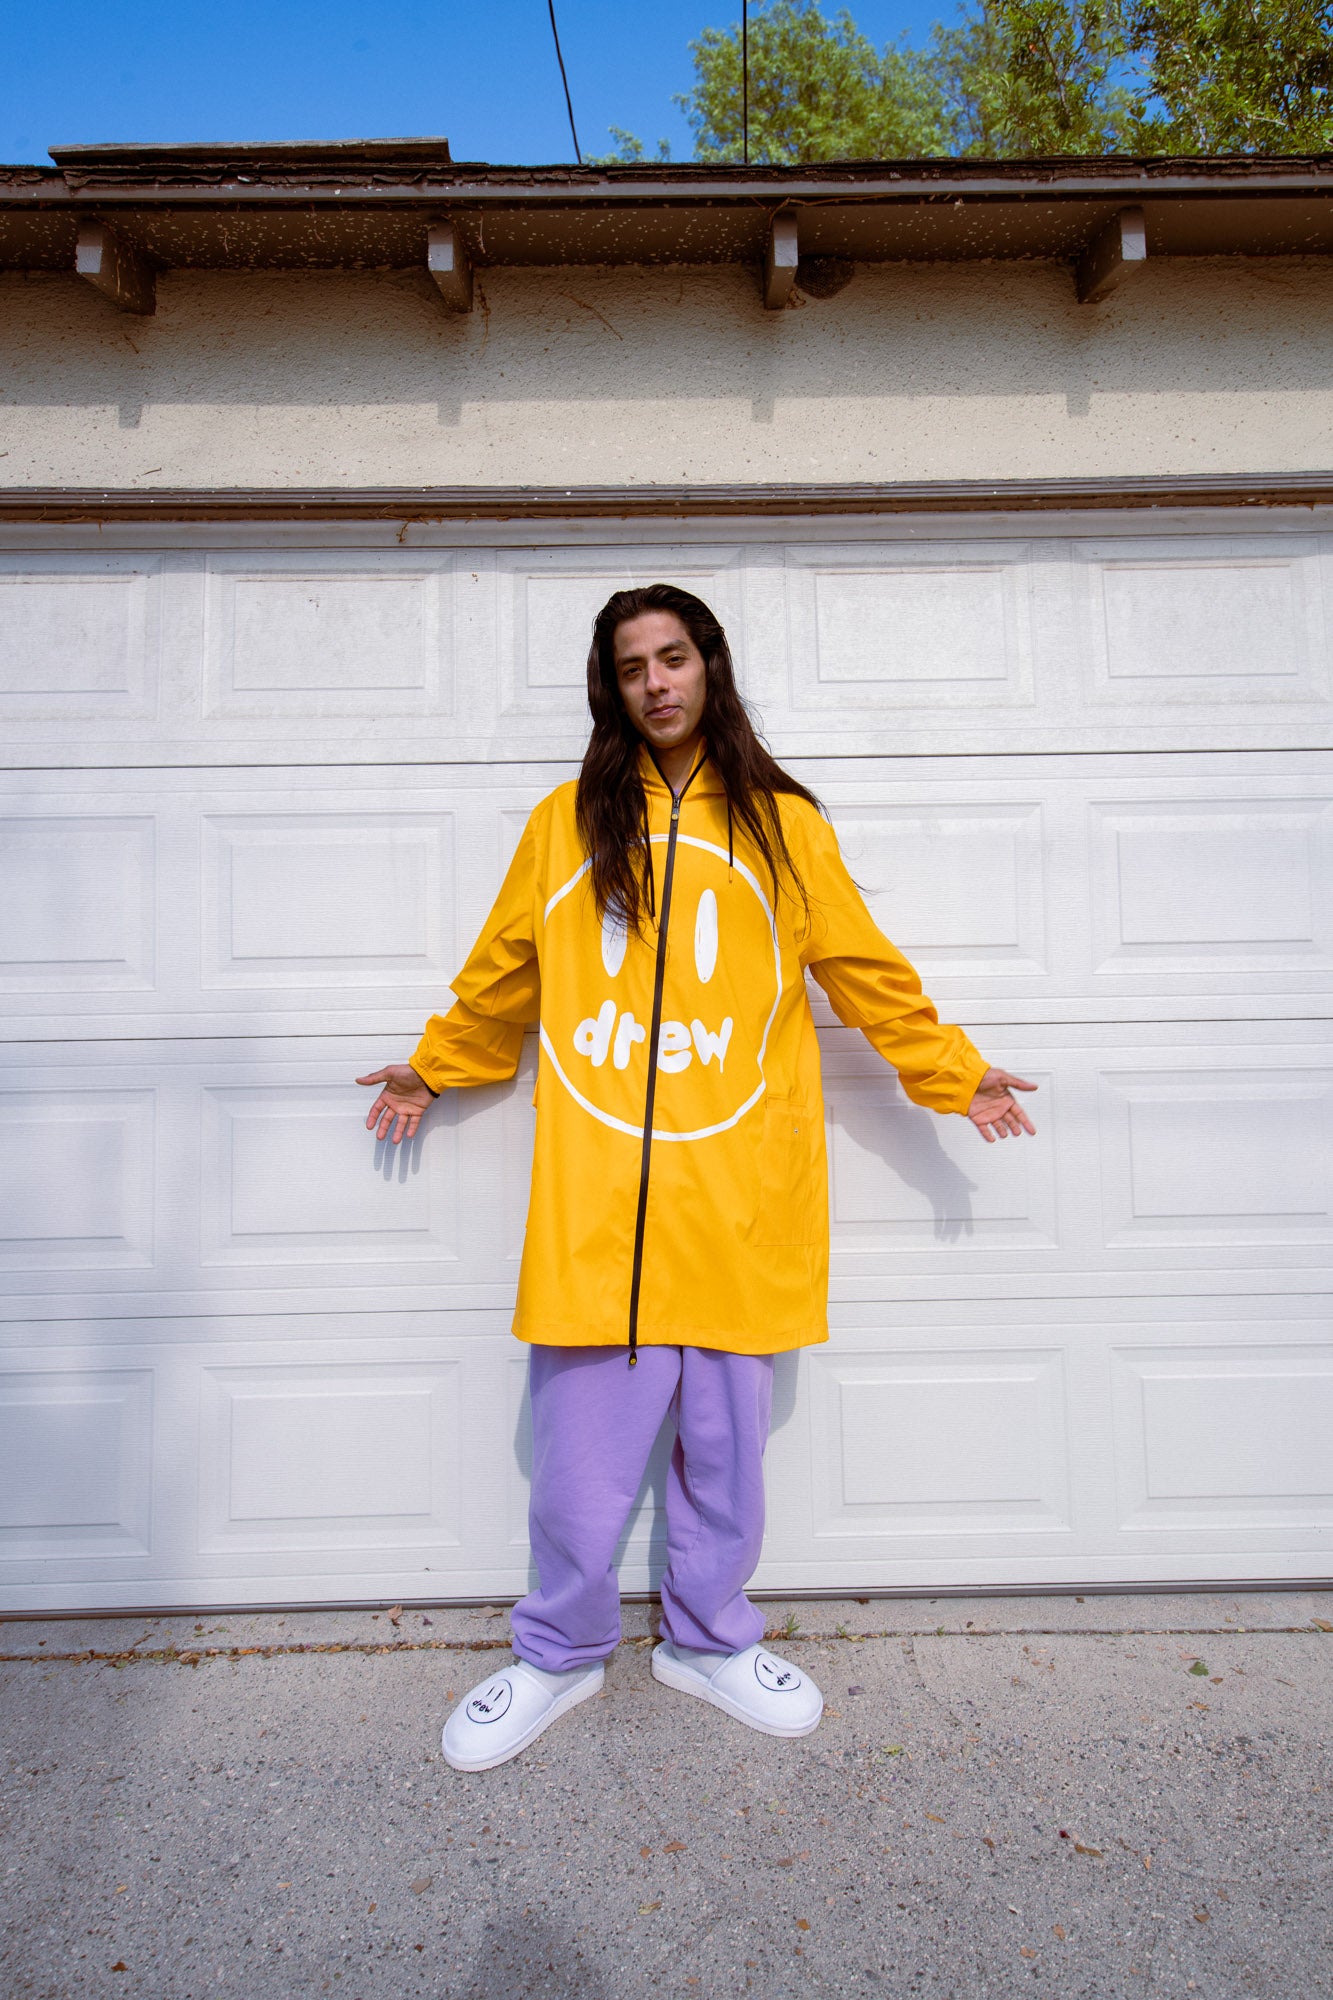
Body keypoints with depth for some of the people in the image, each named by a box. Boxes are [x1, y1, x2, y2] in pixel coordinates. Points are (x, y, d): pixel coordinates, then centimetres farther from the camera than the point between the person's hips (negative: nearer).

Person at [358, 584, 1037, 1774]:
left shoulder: (783, 824, 9)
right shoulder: (566, 822, 10)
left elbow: (867, 974, 14)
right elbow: (504, 975, 20)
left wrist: (957, 1075, 14)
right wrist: (433, 1069, 27)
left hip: (734, 1193, 1)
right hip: (596, 1198, 0)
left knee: (724, 1441, 12)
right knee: (584, 1444, 7)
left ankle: (711, 1641, 38)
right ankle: (560, 1656, 34)